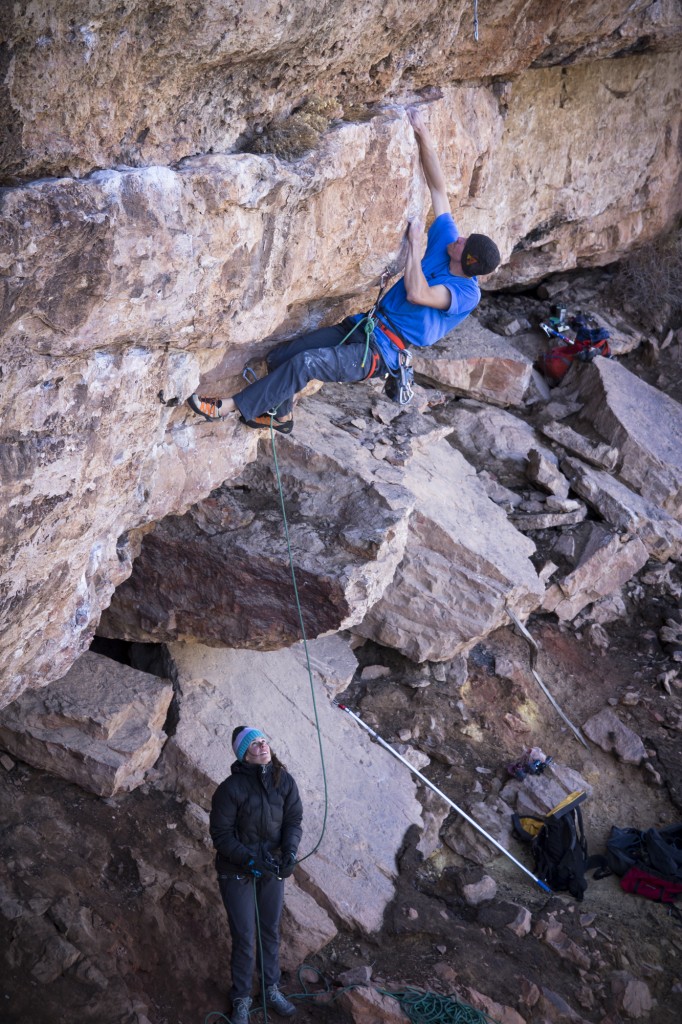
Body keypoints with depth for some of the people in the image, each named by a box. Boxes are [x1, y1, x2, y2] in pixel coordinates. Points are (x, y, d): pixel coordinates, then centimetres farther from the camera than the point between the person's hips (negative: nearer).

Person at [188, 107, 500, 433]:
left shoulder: (467, 294, -16)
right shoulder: (446, 242, 4)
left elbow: (417, 294, -33)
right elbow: (438, 189, 5)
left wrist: (415, 243, -23)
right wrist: (423, 136, -1)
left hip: (381, 353, -8)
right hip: (365, 325, 8)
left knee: (306, 363, -27)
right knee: (279, 357, 0)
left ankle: (228, 407, -16)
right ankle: (281, 416, 26)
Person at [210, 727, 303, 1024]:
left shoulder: (284, 781, -8)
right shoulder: (231, 788, -21)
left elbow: (293, 820, -3)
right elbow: (221, 835, -16)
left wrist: (290, 852, -20)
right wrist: (250, 860, -25)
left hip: (272, 868, 4)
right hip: (237, 872, -4)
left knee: (271, 931, 18)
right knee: (244, 938, 3)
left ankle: (271, 990, 38)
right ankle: (241, 999, 23)